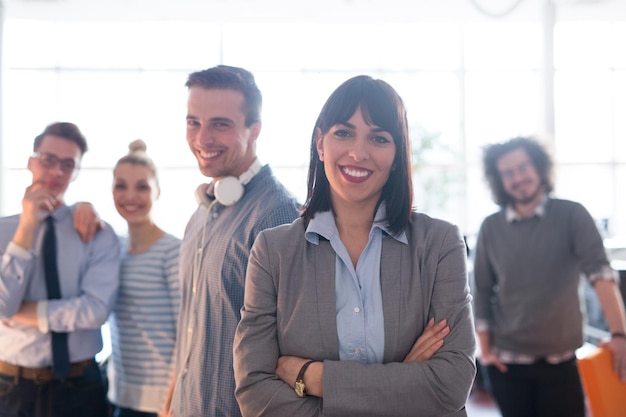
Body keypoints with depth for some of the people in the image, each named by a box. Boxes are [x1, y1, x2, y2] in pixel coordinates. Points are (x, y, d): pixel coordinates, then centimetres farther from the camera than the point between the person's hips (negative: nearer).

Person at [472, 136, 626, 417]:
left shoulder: (572, 216, -6)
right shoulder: (491, 227, 0)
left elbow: (600, 271, -19)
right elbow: (481, 292, 5)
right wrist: (485, 349, 1)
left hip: (561, 362, -1)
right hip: (506, 363, 1)